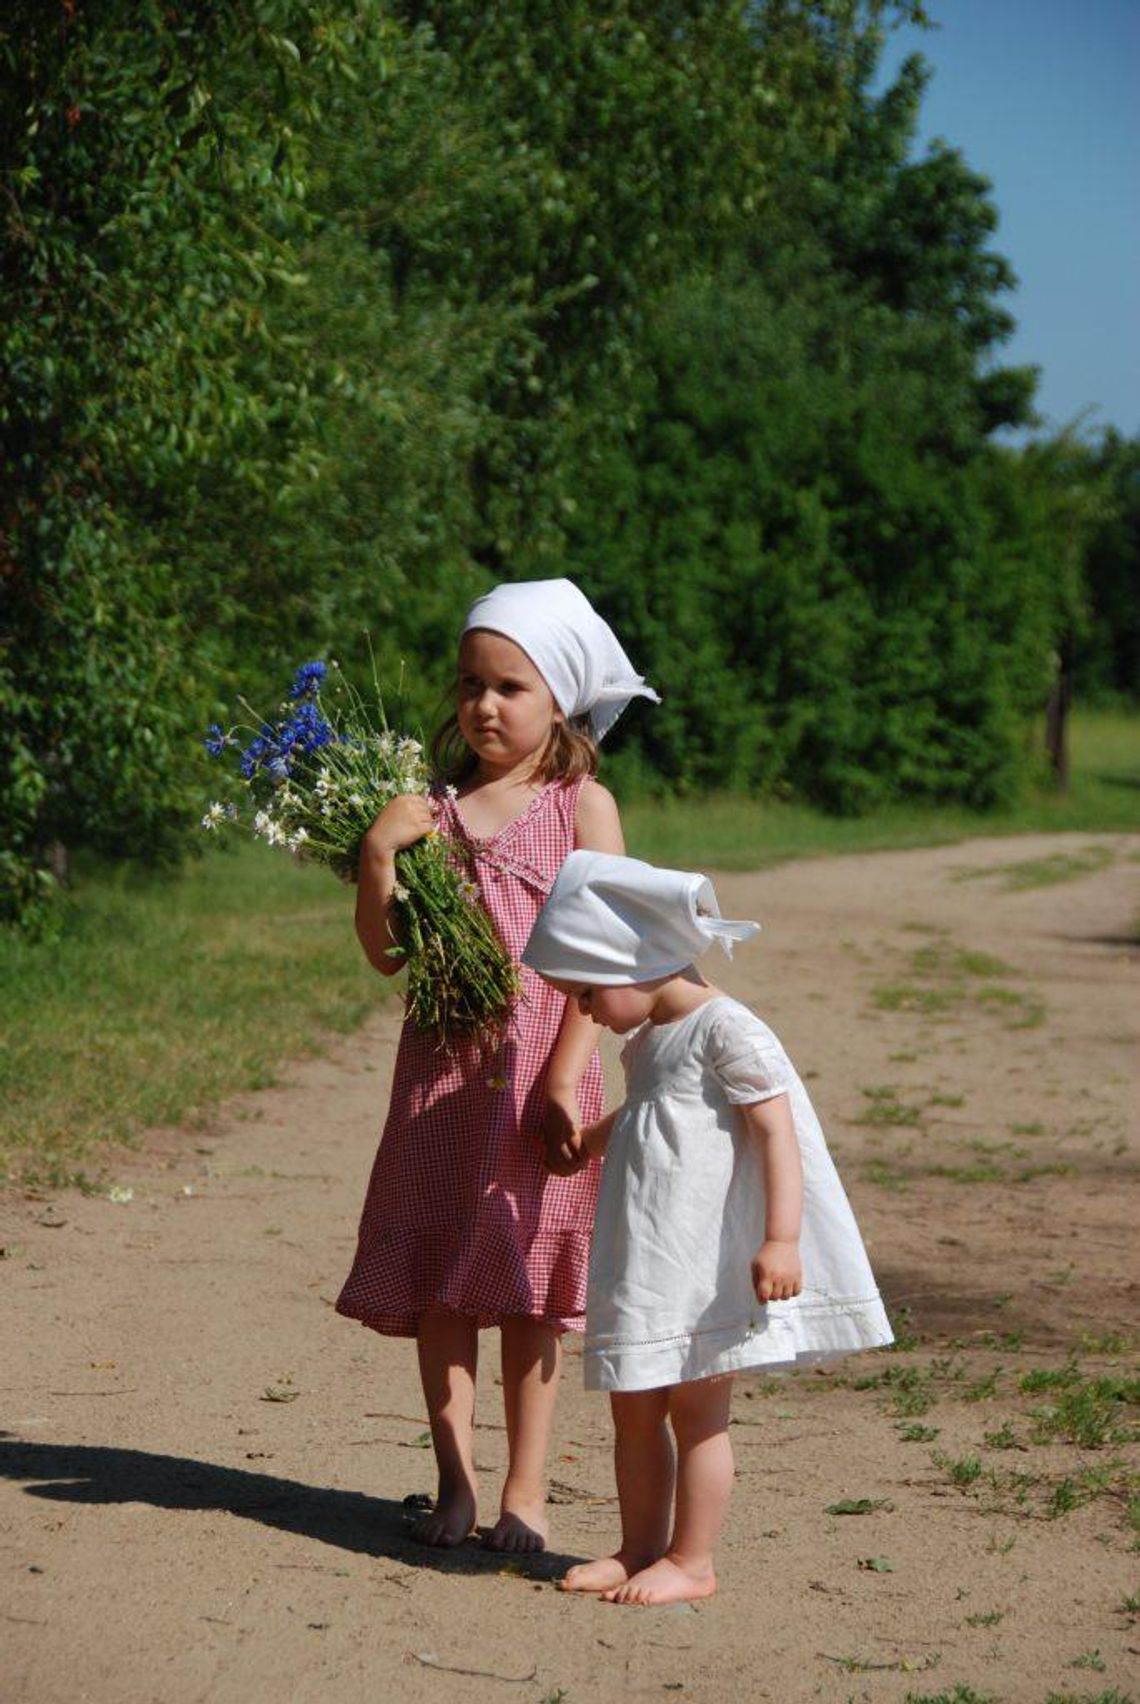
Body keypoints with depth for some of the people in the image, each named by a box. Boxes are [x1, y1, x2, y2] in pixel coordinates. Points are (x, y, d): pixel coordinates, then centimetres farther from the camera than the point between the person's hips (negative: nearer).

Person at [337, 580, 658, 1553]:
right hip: (442, 1070, 3)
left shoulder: (581, 804, -1)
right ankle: (456, 1482, 14)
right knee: (435, 1281, 4)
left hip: (538, 1070, -3)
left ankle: (525, 1491, 11)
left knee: (527, 1285, 2)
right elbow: (386, 953, 5)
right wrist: (376, 855, -10)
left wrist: (565, 1077, -13)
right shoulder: (436, 809, 7)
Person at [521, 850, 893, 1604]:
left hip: (710, 1259, -9)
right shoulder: (647, 1040, 14)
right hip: (644, 1259, 9)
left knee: (697, 1408, 0)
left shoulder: (726, 1030, -14)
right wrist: (589, 1140, 44)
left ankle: (691, 1561, 9)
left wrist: (781, 1239, -26)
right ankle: (640, 1550, 22)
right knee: (633, 1406, 11)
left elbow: (776, 1132, -20)